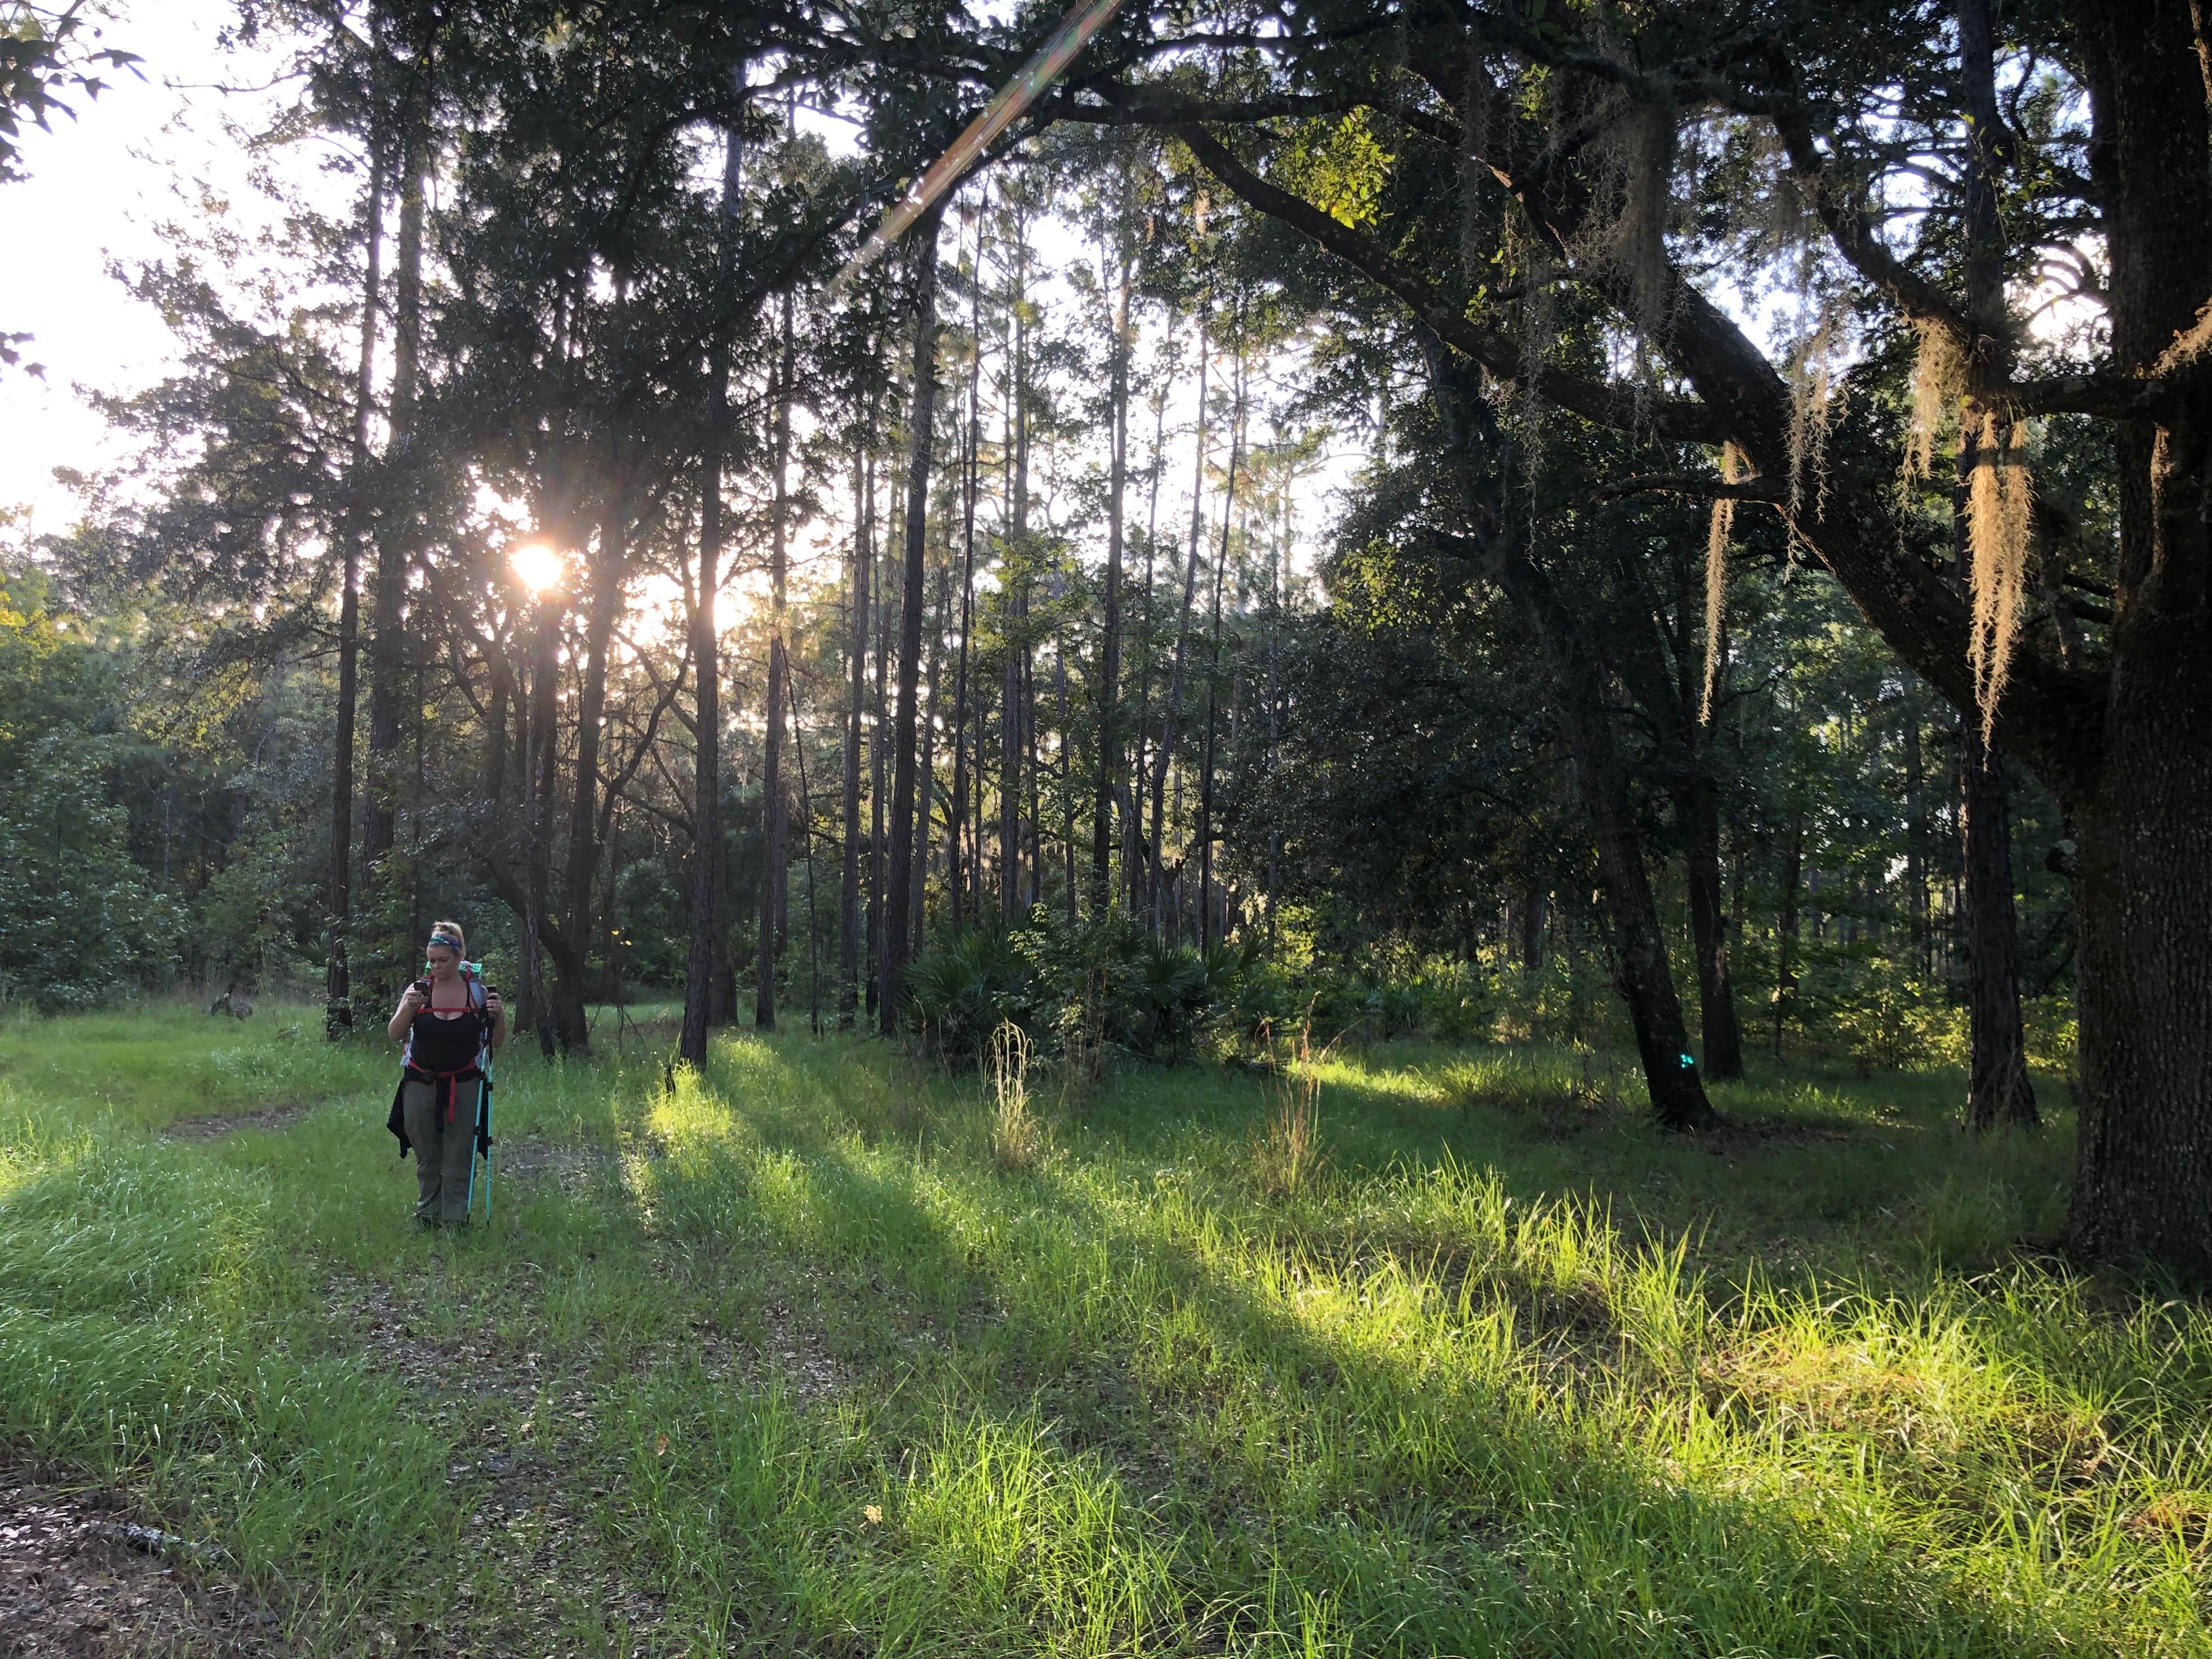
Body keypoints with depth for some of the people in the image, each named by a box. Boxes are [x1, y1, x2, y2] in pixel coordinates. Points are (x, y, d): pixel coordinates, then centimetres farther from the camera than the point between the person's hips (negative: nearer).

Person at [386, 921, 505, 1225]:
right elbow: (395, 1035, -6)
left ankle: (456, 1220, 7)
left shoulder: (478, 992, -3)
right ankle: (427, 1215, 20)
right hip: (420, 1084, 1)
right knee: (426, 1157, 9)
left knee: (459, 1158, 0)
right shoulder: (418, 989, -1)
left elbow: (496, 1043, 2)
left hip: (464, 1085, -1)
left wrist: (499, 1016, -18)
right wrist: (408, 1008, -24)